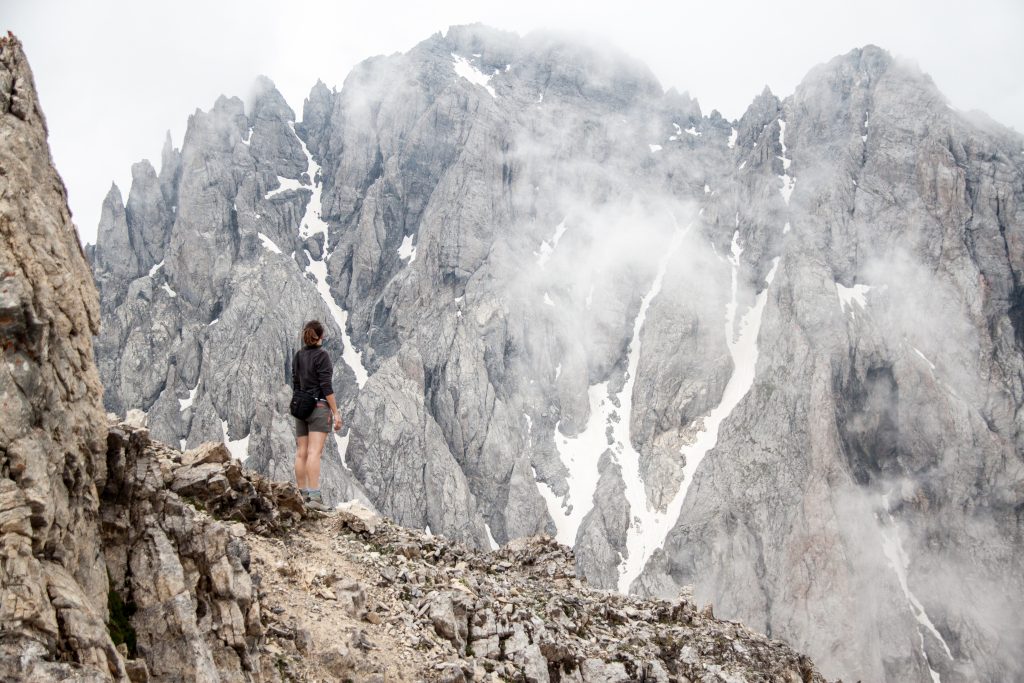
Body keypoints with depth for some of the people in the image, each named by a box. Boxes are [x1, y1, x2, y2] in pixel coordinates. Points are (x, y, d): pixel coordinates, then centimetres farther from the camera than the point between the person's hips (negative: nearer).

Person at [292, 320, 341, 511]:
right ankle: (314, 497, -19)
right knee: (314, 452, -13)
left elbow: (295, 384, 14)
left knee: (301, 453, 7)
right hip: (319, 406, -7)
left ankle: (303, 495, 7)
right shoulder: (321, 355, -9)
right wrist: (336, 412, -11)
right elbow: (326, 386, -14)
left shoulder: (298, 355, 10)